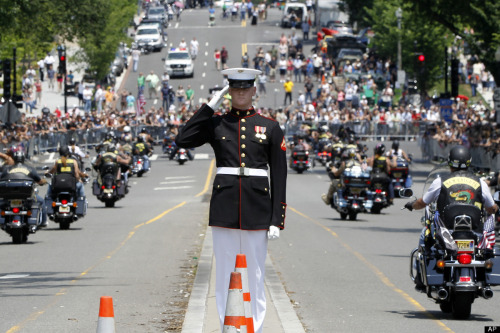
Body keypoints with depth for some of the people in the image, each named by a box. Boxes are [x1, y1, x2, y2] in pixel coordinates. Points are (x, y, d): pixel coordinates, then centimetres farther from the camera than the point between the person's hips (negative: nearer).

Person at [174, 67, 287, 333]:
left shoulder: (270, 127, 6)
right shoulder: (216, 124, 7)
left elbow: (279, 175, 4)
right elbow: (183, 140, -9)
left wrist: (277, 219, -3)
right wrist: (210, 106, -5)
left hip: (257, 207, 0)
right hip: (224, 206, 0)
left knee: (256, 275, 4)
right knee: (224, 273, 3)